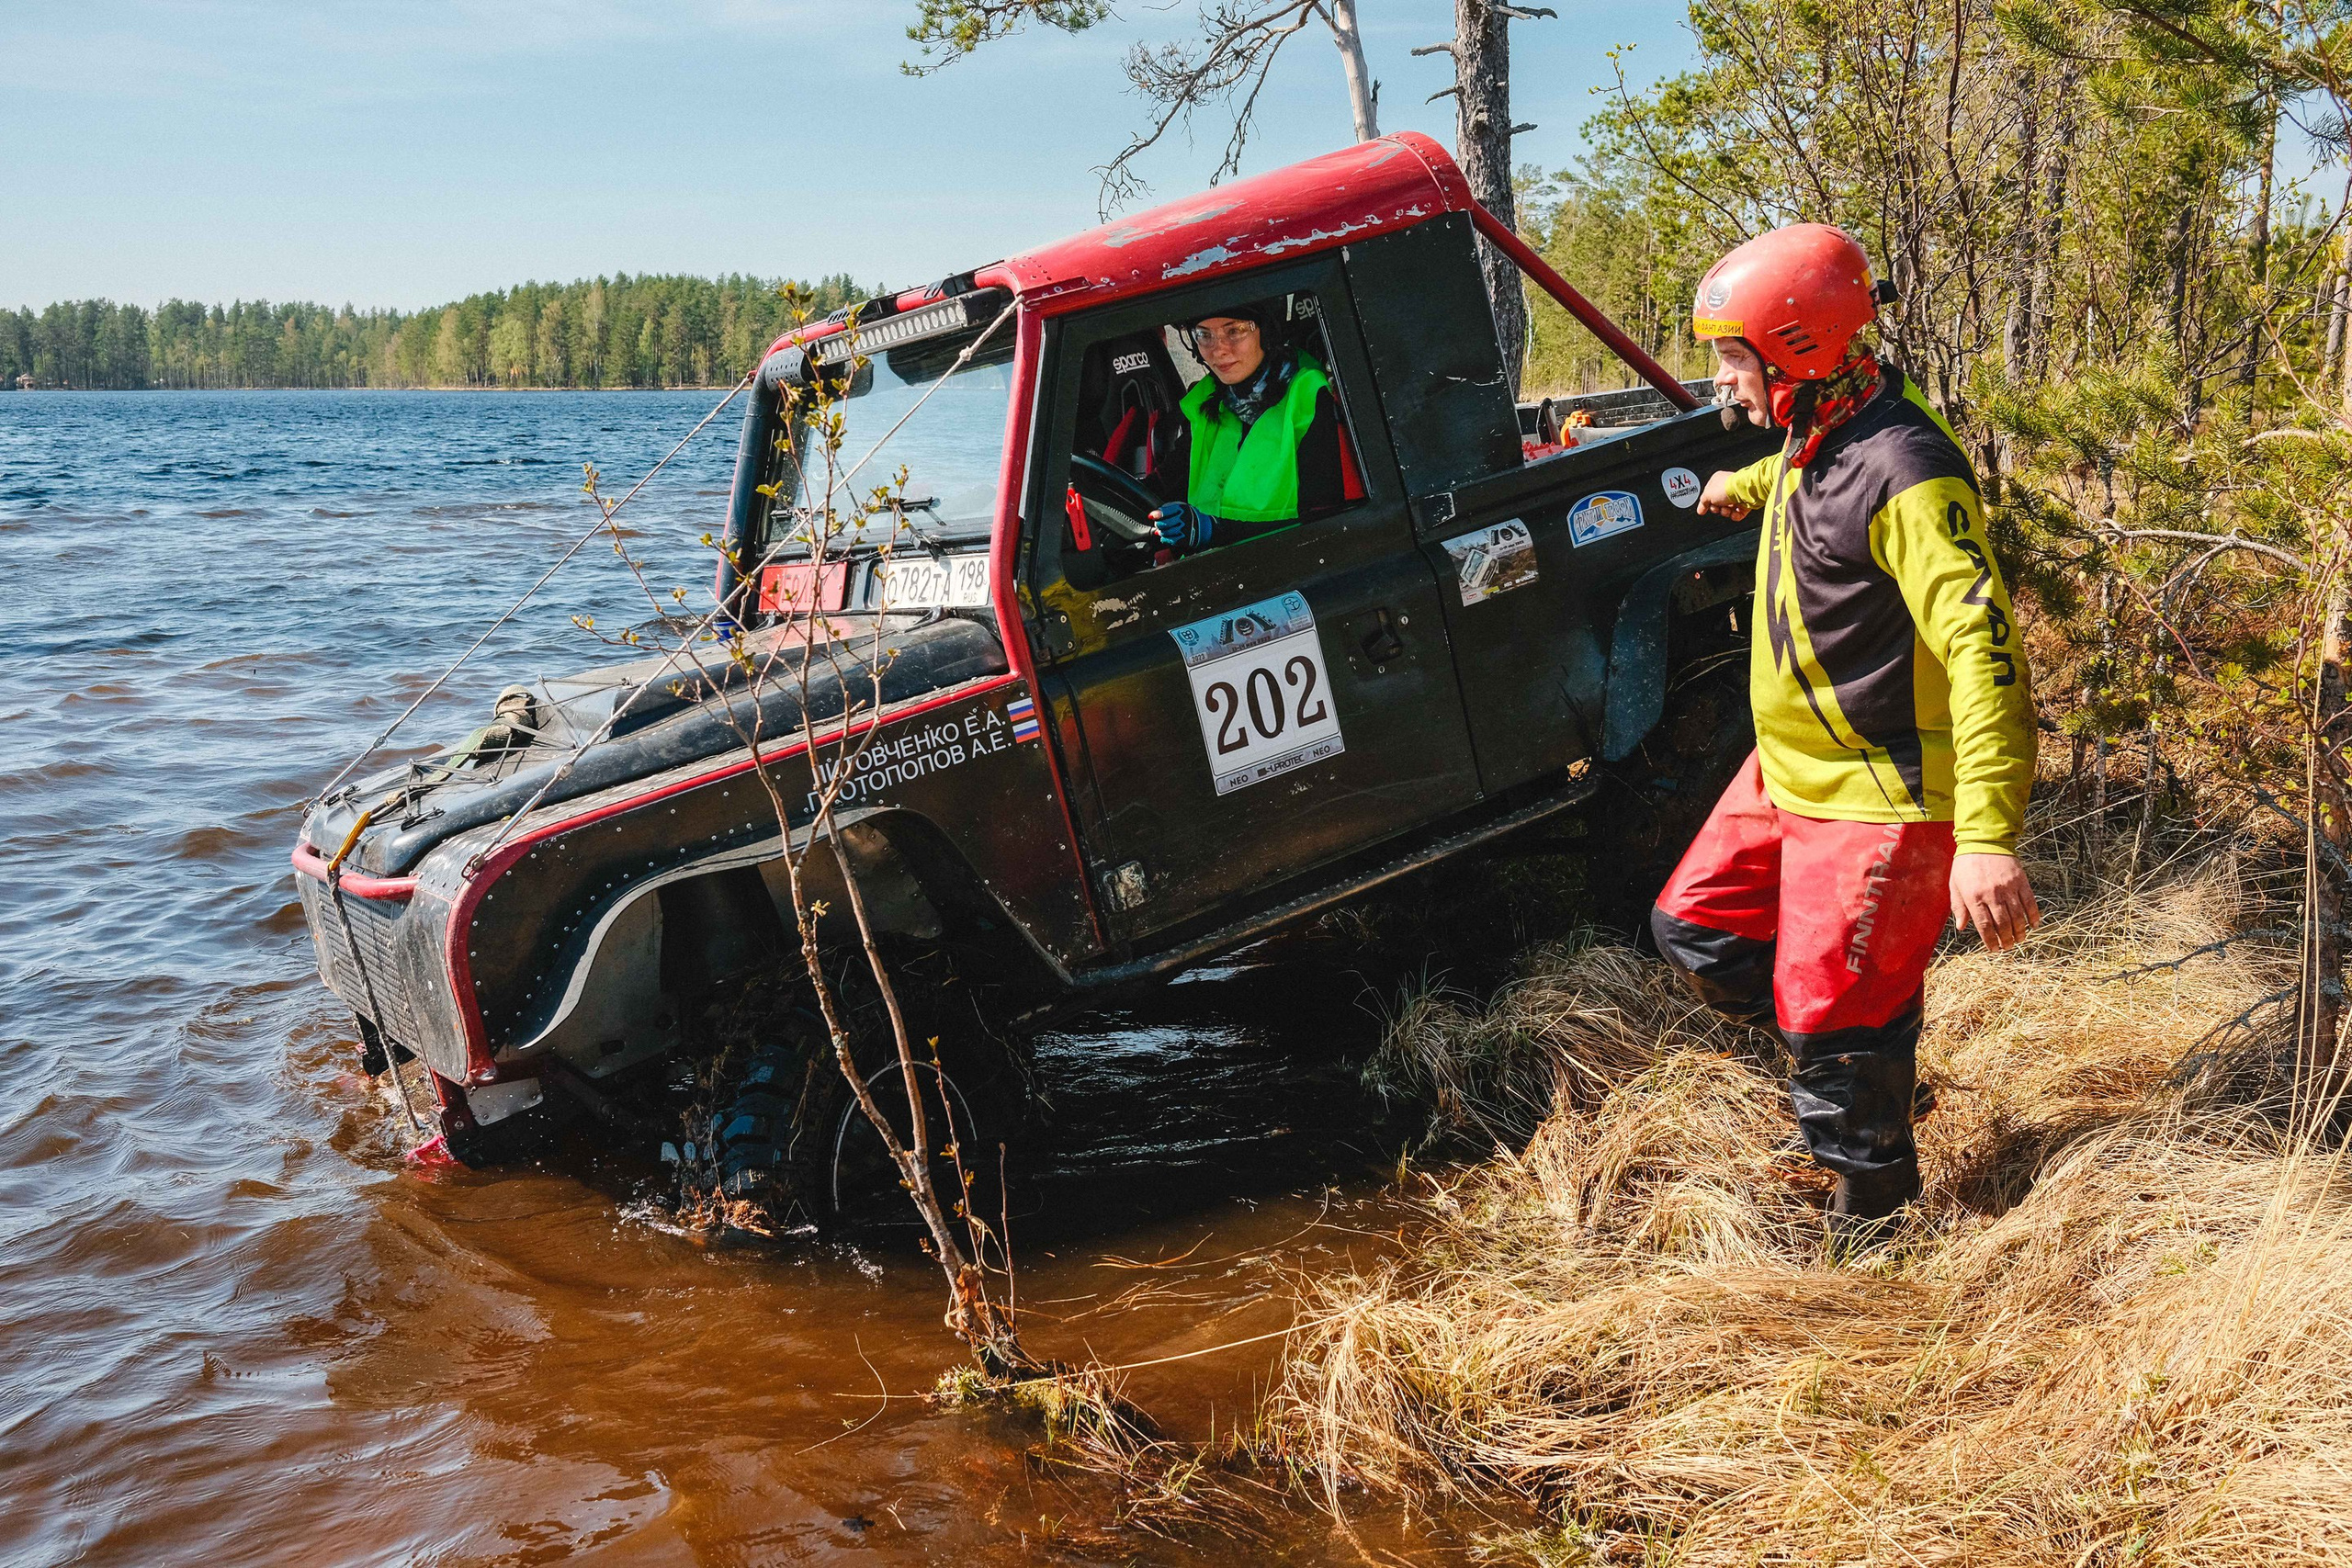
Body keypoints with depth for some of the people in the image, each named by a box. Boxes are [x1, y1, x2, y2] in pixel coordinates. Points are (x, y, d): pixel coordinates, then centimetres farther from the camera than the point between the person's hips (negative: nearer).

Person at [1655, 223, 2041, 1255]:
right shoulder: (1816, 435, 3)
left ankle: (1877, 1215, 22)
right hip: (1787, 770, 9)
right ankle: (1856, 1054, 33)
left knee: (1834, 1030, -1)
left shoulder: (1903, 473, -26)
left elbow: (1982, 647, -32)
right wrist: (1745, 486, 55)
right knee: (1693, 928, 16)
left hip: (1878, 799, -9)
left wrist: (1987, 838, -40)